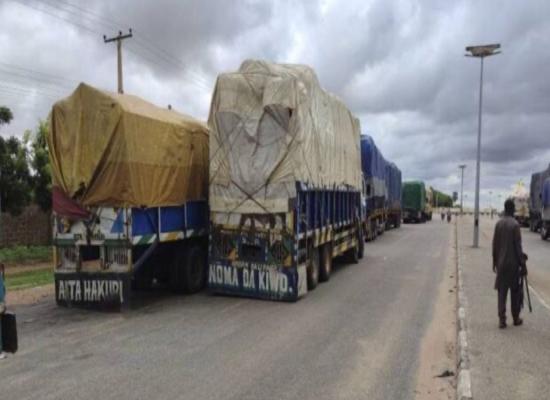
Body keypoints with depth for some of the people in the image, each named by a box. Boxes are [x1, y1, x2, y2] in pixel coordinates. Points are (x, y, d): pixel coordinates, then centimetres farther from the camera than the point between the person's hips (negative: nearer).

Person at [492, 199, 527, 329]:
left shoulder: (498, 223, 4)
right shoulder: (515, 224, -12)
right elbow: (518, 246, -13)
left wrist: (495, 262, 16)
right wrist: (523, 264, -7)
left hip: (501, 263, 4)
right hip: (513, 263, -4)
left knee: (502, 291, 6)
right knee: (515, 291, 10)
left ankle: (502, 320, 3)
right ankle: (516, 318, 20)